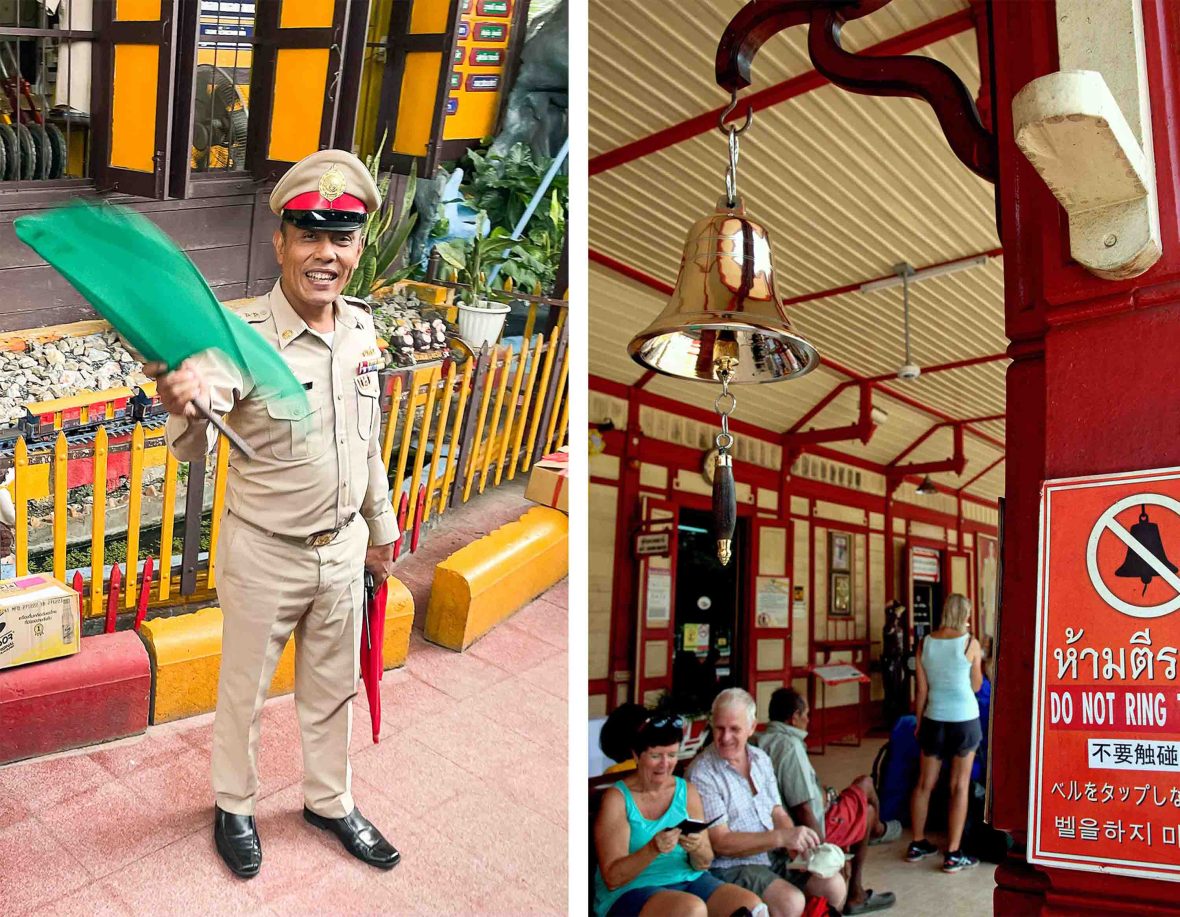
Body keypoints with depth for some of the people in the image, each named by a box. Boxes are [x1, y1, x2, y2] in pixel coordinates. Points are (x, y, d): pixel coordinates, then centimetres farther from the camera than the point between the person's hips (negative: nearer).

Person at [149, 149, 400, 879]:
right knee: (244, 691, 18)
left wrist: (381, 527, 15)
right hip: (264, 553, -4)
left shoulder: (363, 328, -5)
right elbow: (191, 452, -37)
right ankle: (235, 806, 44)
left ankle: (330, 800, 46)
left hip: (344, 547, 5)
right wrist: (184, 405, -60)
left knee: (334, 687, 22)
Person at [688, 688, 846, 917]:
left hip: (774, 857, 7)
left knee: (834, 885, -8)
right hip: (731, 866, -7)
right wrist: (782, 837, -24)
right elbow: (721, 842, -18)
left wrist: (794, 841, -11)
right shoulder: (702, 774, -16)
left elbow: (778, 813, 12)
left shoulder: (761, 759, 8)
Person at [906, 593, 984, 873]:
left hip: (934, 719, 3)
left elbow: (921, 690, 2)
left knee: (925, 783, 13)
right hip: (964, 719, -3)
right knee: (959, 787, 4)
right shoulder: (970, 643, -9)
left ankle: (917, 844, 22)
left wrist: (918, 723, 12)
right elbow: (976, 685, 1)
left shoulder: (925, 643, -1)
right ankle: (953, 855, 6)